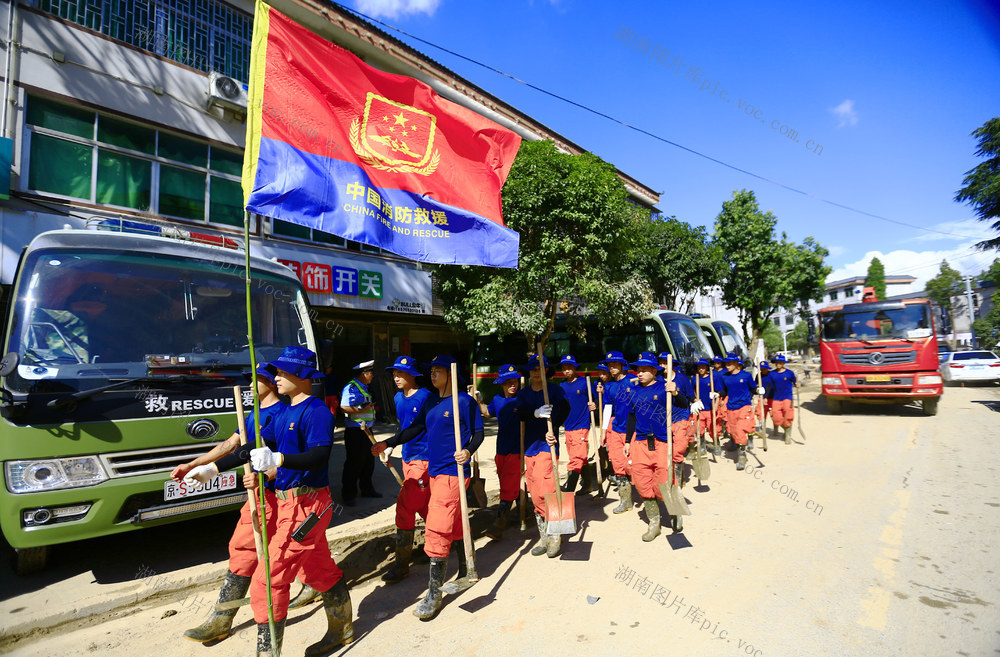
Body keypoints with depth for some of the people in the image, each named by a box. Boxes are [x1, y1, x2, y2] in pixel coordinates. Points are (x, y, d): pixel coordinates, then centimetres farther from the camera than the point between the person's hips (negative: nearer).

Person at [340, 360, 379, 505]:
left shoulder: (363, 387, 15)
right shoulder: (351, 387, -16)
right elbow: (344, 407, -27)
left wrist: (371, 407, 13)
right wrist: (362, 410, -27)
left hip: (365, 430, 10)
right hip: (355, 431, -10)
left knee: (368, 461, 17)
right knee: (354, 463, -1)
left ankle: (367, 489, 32)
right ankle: (348, 494, 12)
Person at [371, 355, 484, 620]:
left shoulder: (465, 401, -10)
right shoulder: (431, 401, 11)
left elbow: (478, 432, -7)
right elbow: (415, 428, 14)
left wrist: (468, 451, -25)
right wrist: (387, 443, 6)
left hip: (453, 472, -7)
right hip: (434, 470, 7)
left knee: (437, 529, -8)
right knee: (454, 524, 20)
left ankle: (434, 593, 4)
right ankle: (465, 571, 38)